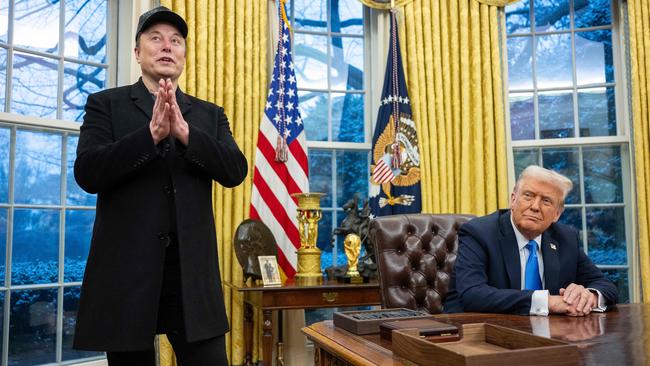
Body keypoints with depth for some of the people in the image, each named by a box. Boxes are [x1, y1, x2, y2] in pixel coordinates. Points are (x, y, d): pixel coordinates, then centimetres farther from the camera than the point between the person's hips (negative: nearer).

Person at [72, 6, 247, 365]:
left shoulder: (210, 115, 13)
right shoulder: (105, 104, 6)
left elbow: (235, 171, -2)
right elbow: (87, 174, -8)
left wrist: (185, 132, -16)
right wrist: (151, 133, -20)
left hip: (192, 270, 2)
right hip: (126, 270, -1)